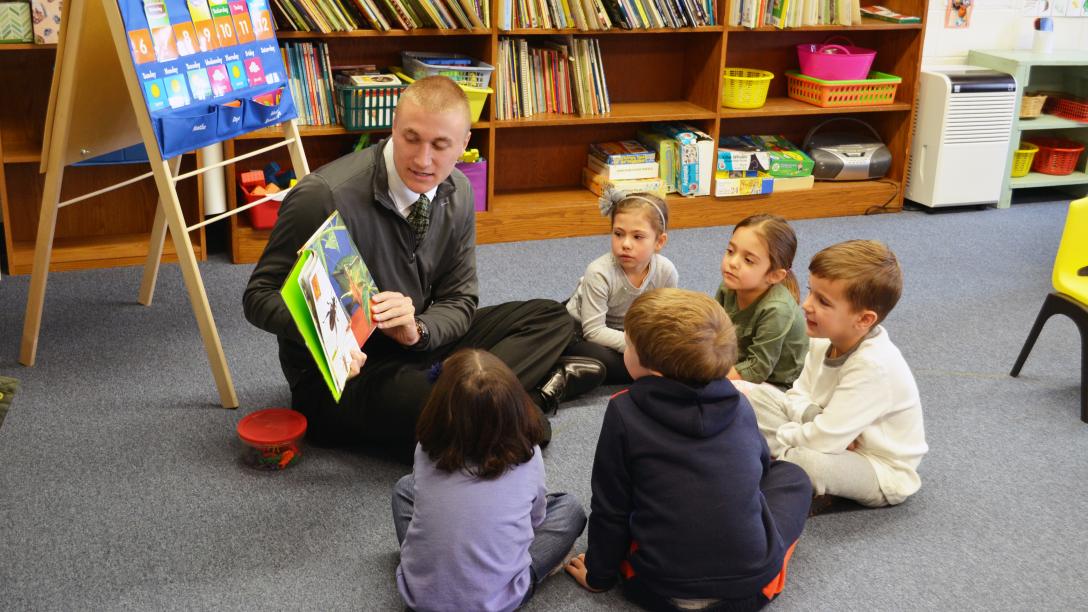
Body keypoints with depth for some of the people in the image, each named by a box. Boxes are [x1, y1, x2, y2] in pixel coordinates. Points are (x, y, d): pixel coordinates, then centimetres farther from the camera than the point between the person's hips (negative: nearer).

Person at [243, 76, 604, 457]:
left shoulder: (457, 193, -3)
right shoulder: (323, 198, -23)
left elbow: (459, 302, 2)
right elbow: (260, 296, -17)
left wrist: (417, 329, -22)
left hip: (417, 344, 7)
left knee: (550, 320, 4)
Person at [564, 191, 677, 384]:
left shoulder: (666, 271, -17)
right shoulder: (599, 273, -29)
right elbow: (594, 331, -27)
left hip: (627, 331, 6)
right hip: (581, 332, -6)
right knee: (605, 362, -37)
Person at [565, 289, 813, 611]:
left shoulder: (625, 411, -11)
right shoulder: (739, 404, -1)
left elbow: (610, 509, -4)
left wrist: (599, 574, 14)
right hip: (753, 586, 2)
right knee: (790, 474, 24)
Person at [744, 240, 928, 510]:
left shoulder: (873, 366, -32)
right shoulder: (825, 341, -9)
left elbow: (825, 440, -32)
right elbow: (798, 397, 3)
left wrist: (770, 436, -17)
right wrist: (816, 419, -20)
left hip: (882, 471, -8)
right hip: (838, 442, 8)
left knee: (805, 461, -38)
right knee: (758, 395, -1)